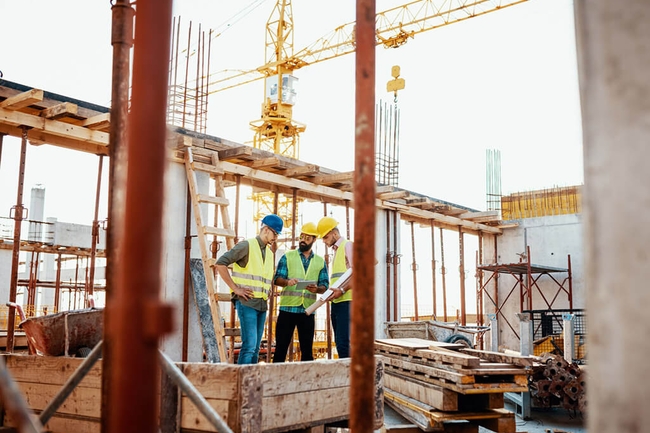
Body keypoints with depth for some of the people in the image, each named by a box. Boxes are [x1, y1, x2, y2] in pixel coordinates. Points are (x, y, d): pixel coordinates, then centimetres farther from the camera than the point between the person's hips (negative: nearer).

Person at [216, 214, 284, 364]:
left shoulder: (269, 253, 19)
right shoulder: (246, 245, -5)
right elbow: (221, 263, -13)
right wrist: (235, 288, -14)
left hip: (262, 304, 8)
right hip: (246, 302, -8)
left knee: (256, 347, 7)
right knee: (249, 344, -14)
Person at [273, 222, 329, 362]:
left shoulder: (320, 261, 12)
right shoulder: (288, 257, 7)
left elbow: (325, 285, 6)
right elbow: (277, 278, -1)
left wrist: (317, 289, -17)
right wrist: (287, 281, -23)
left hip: (308, 311, 2)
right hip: (287, 309, -2)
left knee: (307, 349, 6)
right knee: (281, 347, 0)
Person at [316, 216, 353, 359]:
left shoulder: (347, 245, -3)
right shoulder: (336, 250, 24)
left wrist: (342, 290, -22)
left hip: (346, 301, -9)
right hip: (336, 302, 10)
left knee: (343, 342, -16)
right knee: (340, 342, 7)